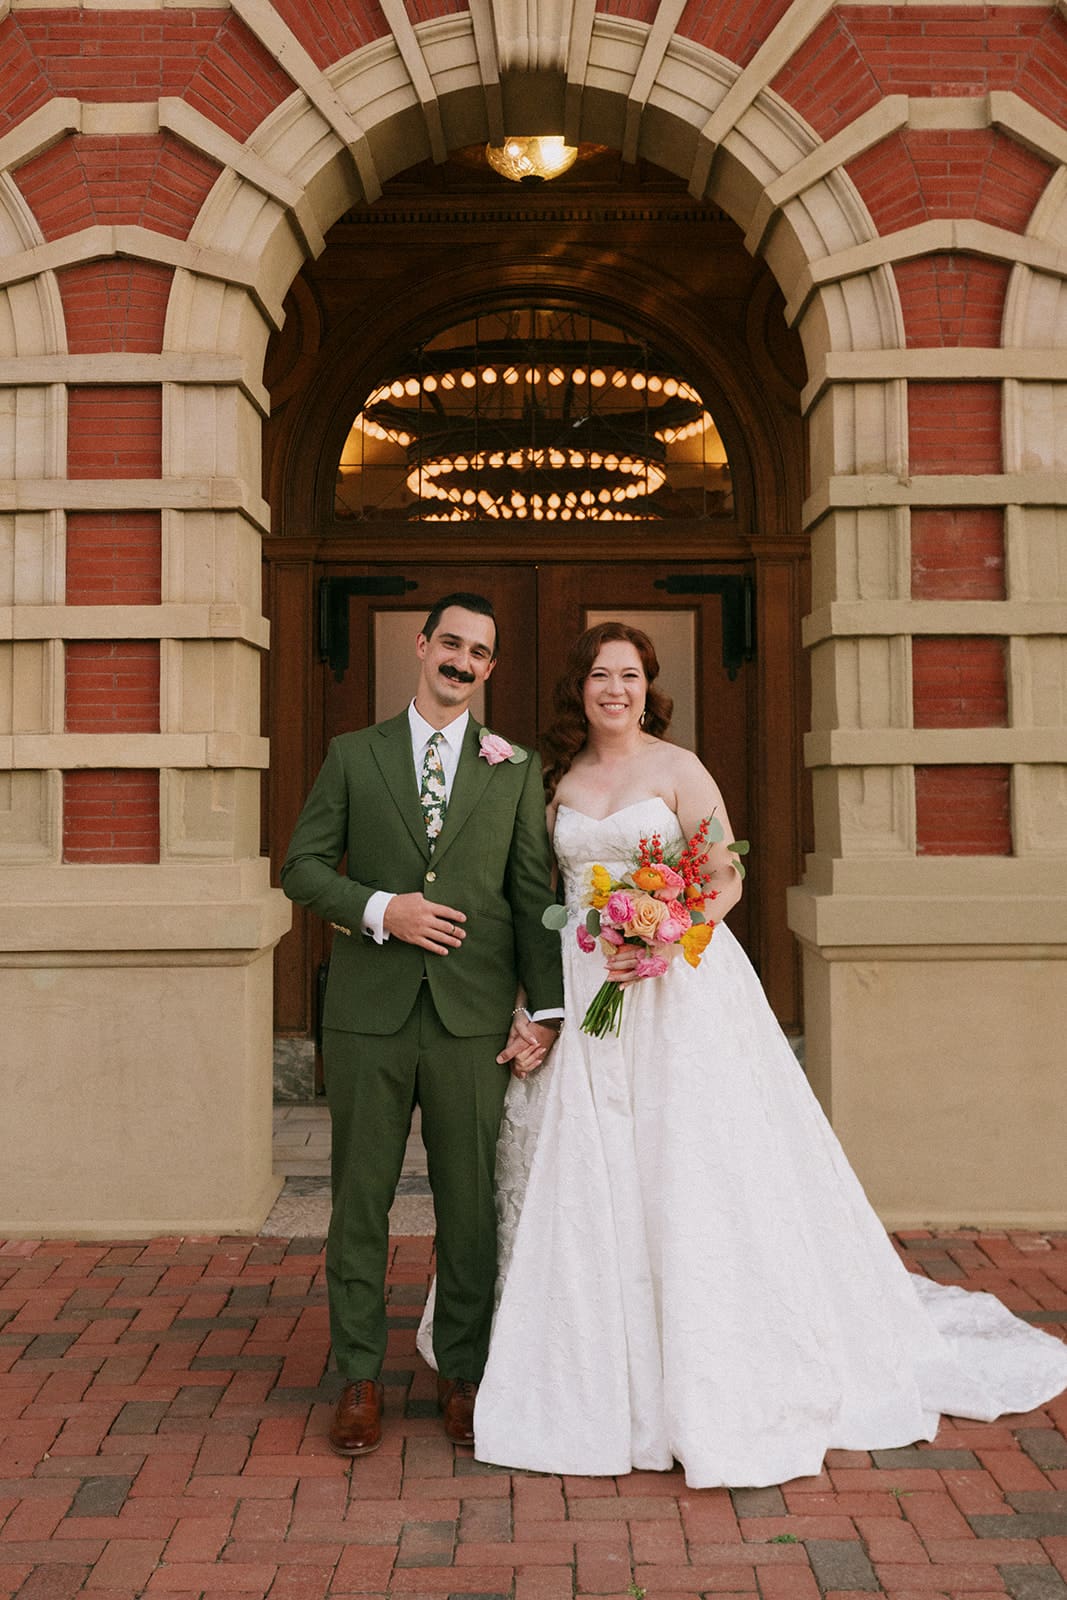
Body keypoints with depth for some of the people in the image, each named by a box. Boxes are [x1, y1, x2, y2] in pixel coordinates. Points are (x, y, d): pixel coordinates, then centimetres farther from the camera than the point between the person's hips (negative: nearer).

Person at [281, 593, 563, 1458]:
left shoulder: (516, 770, 10)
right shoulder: (353, 756, 9)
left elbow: (534, 896, 6)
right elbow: (303, 866, 5)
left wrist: (547, 1008, -1)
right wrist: (379, 909, -11)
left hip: (473, 1019, 0)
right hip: (369, 1014, 0)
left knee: (471, 1202, 6)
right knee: (360, 1198, 6)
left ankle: (464, 1373, 22)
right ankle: (360, 1377, 19)